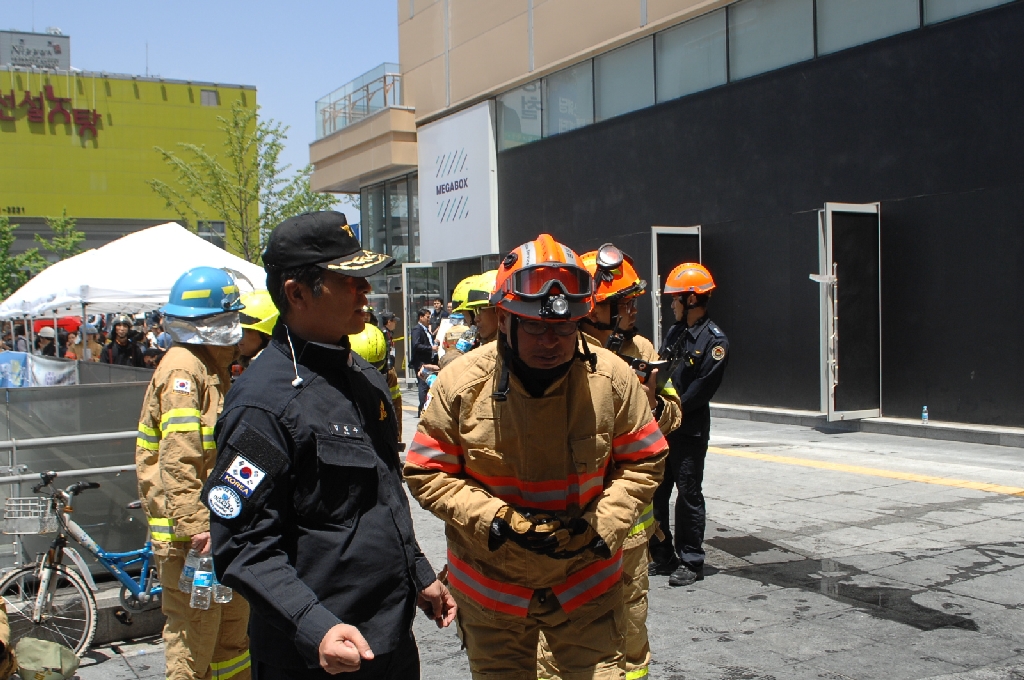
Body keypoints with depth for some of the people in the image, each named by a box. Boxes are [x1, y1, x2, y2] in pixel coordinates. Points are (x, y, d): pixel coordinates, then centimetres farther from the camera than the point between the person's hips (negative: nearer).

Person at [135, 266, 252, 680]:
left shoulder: (215, 369, 16)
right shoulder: (183, 370, -16)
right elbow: (179, 461, -24)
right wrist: (195, 528, -27)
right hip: (192, 538, -10)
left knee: (234, 633, 19)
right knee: (192, 646, 0)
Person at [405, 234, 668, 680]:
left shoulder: (613, 378, -12)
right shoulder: (461, 383, -16)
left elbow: (643, 464, -1)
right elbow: (427, 475, -9)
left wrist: (603, 525, -15)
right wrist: (496, 521, -21)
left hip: (586, 581, 0)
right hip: (490, 587, 0)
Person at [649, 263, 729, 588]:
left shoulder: (714, 340, -9)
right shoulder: (675, 332, 14)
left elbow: (702, 387, -15)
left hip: (690, 430, -7)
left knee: (688, 495, -1)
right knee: (655, 492, 10)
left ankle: (691, 562, 9)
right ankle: (662, 556, 22)